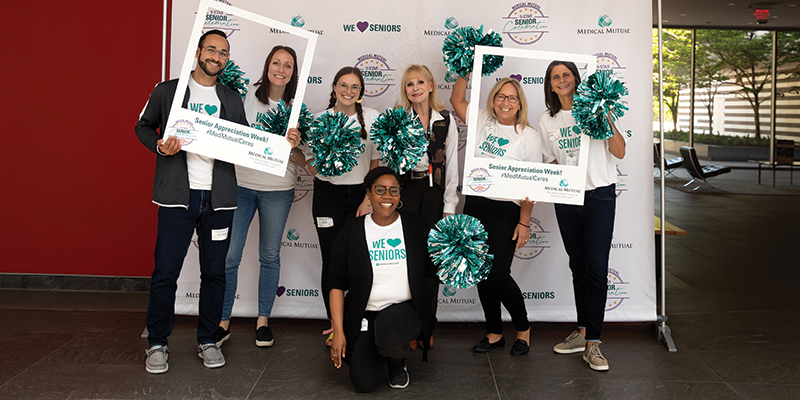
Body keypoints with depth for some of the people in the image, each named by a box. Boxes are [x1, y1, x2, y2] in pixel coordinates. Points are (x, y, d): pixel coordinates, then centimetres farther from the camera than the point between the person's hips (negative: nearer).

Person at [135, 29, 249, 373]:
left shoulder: (232, 100, 14)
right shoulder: (167, 91, 7)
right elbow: (143, 126, 12)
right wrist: (160, 146, -9)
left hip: (218, 198, 3)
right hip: (178, 195, -2)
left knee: (214, 272, 8)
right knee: (165, 273, 0)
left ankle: (207, 341, 22)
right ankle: (157, 344, 16)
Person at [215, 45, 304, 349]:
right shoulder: (249, 95, -1)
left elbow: (305, 160, -1)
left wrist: (290, 148, -20)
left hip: (278, 189, 1)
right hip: (241, 184, -1)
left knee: (270, 255, 10)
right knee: (229, 255, 0)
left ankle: (263, 319, 26)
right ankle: (223, 321, 17)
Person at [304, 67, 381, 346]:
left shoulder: (372, 118, 2)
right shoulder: (319, 119, 3)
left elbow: (376, 164, 4)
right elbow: (311, 167, 3)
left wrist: (369, 199, -4)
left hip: (362, 194, 0)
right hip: (328, 195, 1)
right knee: (331, 260, 3)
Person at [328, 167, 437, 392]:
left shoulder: (416, 227, 0)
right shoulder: (351, 232, -2)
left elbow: (435, 270, 3)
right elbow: (337, 284, -1)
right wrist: (338, 331, -6)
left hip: (404, 308, -1)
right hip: (364, 313, 1)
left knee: (391, 340, -35)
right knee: (364, 384, -8)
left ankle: (397, 361, 4)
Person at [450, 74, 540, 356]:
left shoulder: (528, 136, -3)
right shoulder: (482, 121, 8)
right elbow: (456, 99, 17)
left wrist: (524, 222, -10)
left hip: (506, 211, -5)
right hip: (475, 208, 5)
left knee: (498, 275, -8)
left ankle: (523, 328, 17)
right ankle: (494, 333, 24)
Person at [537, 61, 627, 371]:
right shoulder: (546, 120, 10)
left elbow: (619, 152, -4)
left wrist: (607, 120, -16)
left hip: (599, 195, -3)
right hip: (566, 199, 4)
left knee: (596, 268, -8)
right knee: (578, 266, 11)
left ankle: (592, 343, -4)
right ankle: (582, 331, 23)